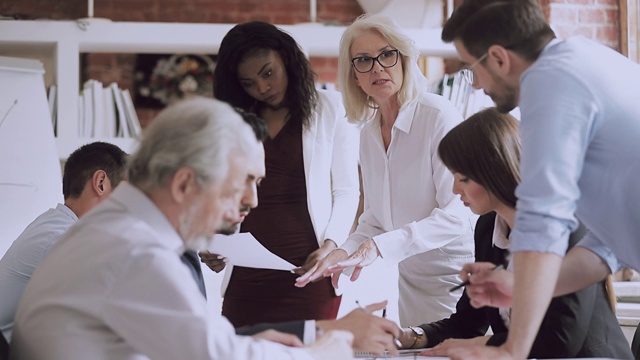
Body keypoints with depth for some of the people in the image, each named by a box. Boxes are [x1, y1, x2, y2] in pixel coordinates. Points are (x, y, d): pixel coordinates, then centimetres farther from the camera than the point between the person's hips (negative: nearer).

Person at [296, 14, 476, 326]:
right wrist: (345, 253, -8)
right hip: (412, 283, 6)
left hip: (458, 277, -6)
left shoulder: (438, 115, -14)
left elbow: (456, 214, -22)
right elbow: (374, 221, 11)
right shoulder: (368, 133, 7)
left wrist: (380, 246, -28)